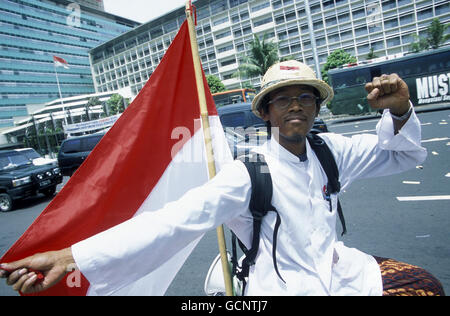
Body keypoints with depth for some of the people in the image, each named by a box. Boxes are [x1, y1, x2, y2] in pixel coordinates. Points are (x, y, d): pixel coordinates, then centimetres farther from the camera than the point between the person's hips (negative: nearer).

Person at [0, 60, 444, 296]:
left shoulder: (330, 152, -3)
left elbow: (402, 154, 8)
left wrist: (399, 111, -15)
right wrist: (70, 257, -37)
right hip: (285, 286, -5)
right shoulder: (249, 172, -20)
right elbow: (174, 219, -30)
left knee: (422, 283, 1)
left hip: (338, 269, 5)